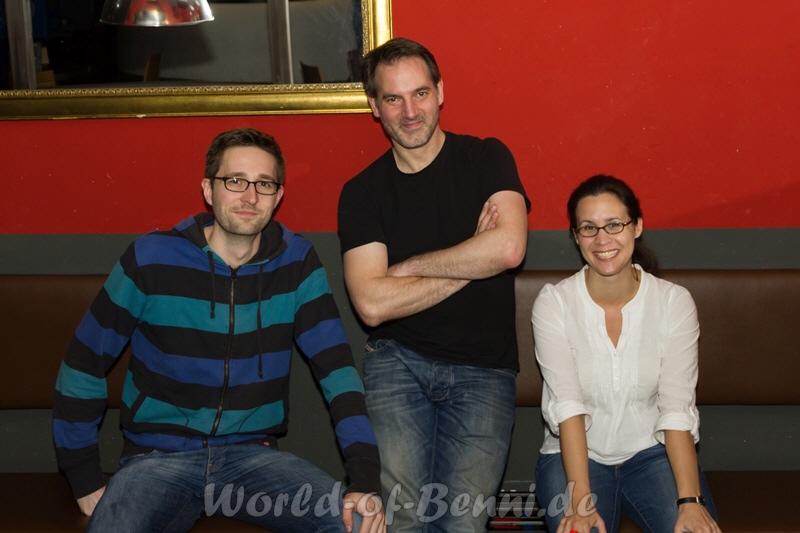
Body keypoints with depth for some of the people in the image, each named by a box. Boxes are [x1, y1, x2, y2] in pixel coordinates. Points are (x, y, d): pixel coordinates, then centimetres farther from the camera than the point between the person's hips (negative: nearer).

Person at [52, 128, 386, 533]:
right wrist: (85, 481, -1)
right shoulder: (152, 259, -6)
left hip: (252, 454, 2)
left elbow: (336, 367, -4)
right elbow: (83, 366, 1)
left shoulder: (295, 262, 0)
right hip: (157, 457, -1)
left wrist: (365, 477, -16)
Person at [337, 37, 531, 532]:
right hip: (398, 361, 1)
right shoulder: (362, 191, 5)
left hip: (483, 370, -1)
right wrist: (470, 264, -9)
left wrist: (408, 266, -7)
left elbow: (508, 248, -16)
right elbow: (372, 303, -8)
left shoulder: (486, 158, 3)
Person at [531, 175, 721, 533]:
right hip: (576, 454, -1)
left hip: (653, 451, 1)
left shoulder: (675, 302, -6)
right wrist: (581, 501, -28)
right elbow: (567, 405, -17)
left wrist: (691, 500, -26)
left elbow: (677, 408, -13)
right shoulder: (553, 303, -9)